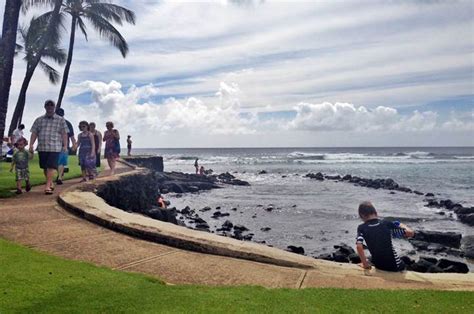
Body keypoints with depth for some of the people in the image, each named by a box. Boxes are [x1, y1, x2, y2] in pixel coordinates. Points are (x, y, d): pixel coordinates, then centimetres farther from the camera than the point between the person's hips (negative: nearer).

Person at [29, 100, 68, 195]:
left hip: (55, 148, -3)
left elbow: (64, 134, 1)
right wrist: (31, 144, -1)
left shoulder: (60, 120, 5)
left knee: (51, 167, -12)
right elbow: (34, 133, 9)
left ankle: (47, 186, -12)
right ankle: (51, 184, 25)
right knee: (45, 167, 10)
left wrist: (65, 146, -8)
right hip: (42, 148, 4)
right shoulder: (39, 120, 13)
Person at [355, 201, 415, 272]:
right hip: (395, 265, -1)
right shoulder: (387, 224, -9)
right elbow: (410, 233, -9)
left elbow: (359, 246, -23)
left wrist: (365, 264, -11)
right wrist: (402, 226, 12)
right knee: (402, 265, 36)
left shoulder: (361, 228, -9)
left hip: (379, 266, 1)